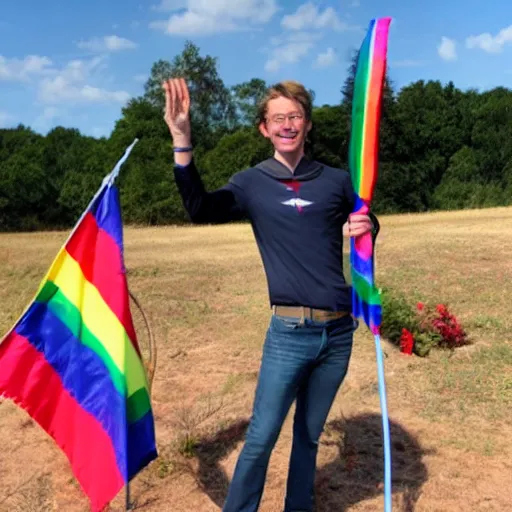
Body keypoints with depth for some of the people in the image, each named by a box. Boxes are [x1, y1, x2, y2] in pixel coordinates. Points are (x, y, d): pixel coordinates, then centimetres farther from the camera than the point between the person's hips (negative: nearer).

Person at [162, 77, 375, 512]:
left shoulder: (337, 180, 4)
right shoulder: (252, 183, -1)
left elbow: (366, 225, 17)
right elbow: (200, 210, -17)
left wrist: (365, 228, -8)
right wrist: (182, 139, -28)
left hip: (339, 330, 3)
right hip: (289, 332, -2)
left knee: (310, 435, 17)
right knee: (261, 438, 1)